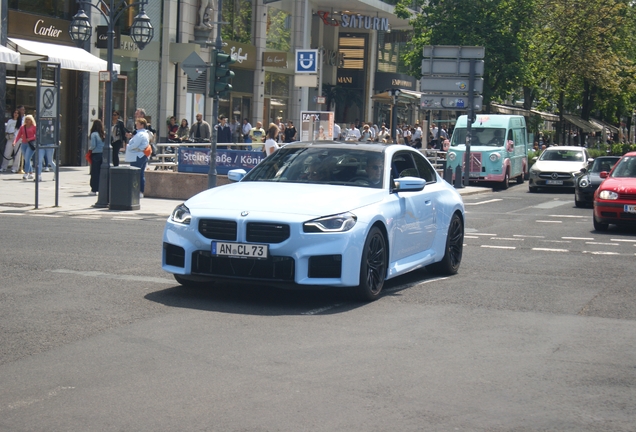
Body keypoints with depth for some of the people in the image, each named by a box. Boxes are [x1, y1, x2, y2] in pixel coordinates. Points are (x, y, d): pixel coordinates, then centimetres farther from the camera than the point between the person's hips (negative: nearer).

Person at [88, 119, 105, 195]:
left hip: (96, 154, -4)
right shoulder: (104, 134, 4)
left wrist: (89, 148, 5)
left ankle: (94, 190, 2)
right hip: (103, 154, 4)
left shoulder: (94, 134, -10)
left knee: (95, 173, 1)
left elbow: (93, 145, -14)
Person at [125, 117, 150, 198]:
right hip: (143, 156, 10)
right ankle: (141, 192, 12)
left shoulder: (139, 134, -17)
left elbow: (134, 145, -22)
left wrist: (128, 146, -4)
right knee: (141, 174, 11)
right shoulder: (145, 133, 15)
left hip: (137, 157, -10)